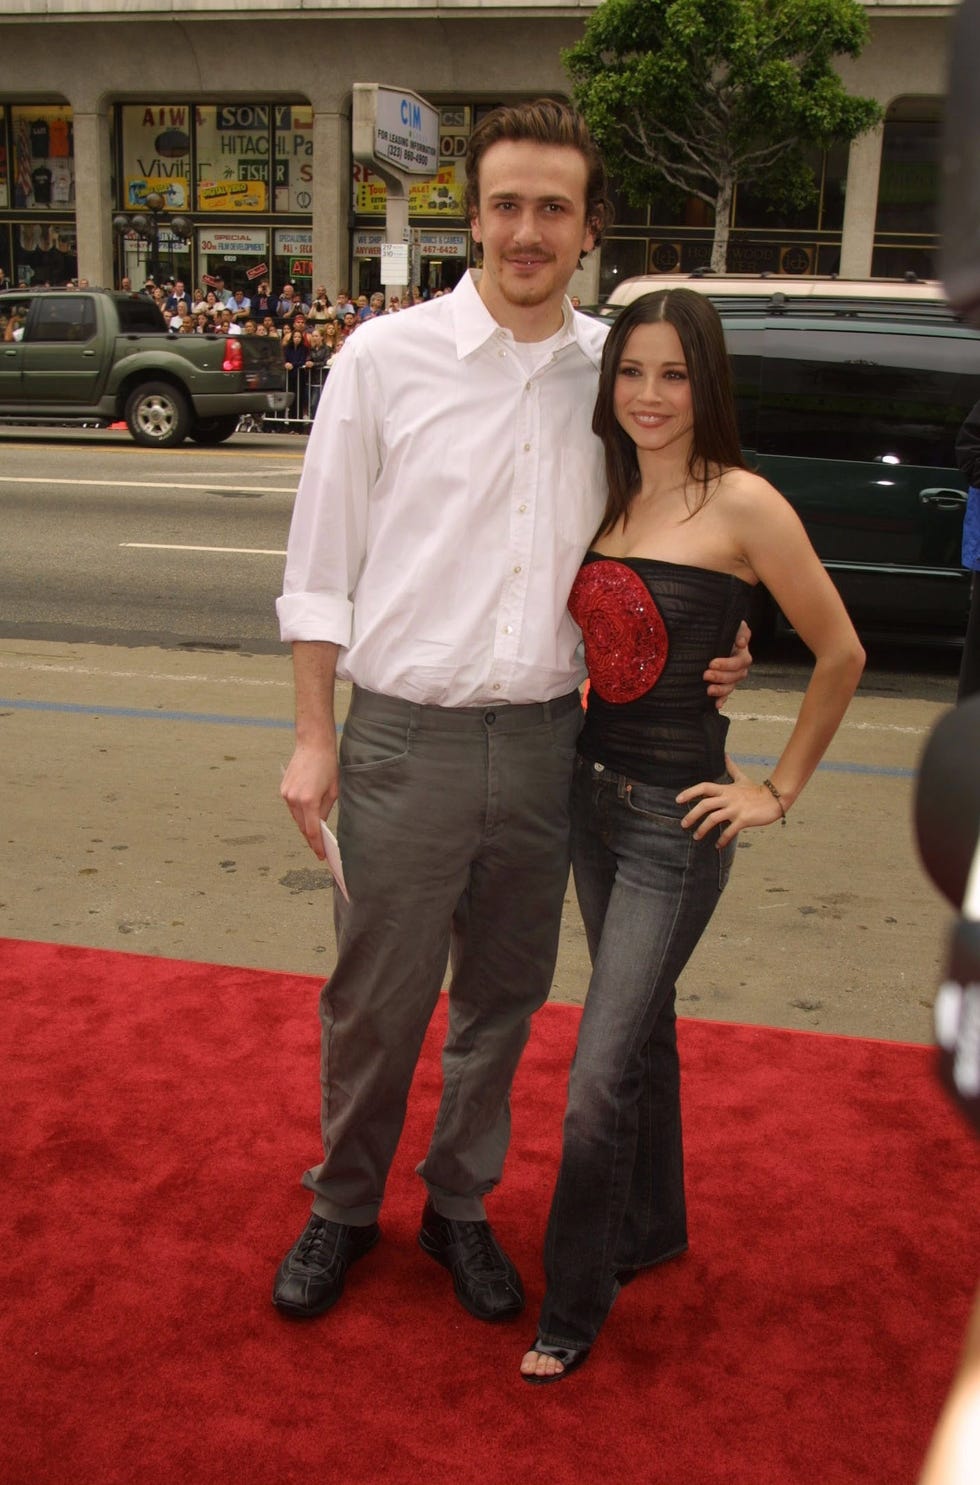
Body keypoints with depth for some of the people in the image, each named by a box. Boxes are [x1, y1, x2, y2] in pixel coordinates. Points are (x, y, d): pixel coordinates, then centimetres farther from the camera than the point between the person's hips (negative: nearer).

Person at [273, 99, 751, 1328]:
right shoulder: (388, 356, -5)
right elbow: (320, 563, -2)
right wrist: (313, 738, -4)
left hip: (547, 738, 3)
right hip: (405, 735, -3)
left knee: (502, 999, 16)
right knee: (375, 1000, 8)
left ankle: (459, 1205, 38)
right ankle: (343, 1208, 34)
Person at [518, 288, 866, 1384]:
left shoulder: (742, 504, -13)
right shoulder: (608, 498, 6)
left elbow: (840, 654, -7)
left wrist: (780, 792, -4)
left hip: (677, 818, -6)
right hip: (594, 791, 7)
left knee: (598, 1080, -5)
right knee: (642, 1025, 22)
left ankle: (573, 1309, 15)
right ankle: (655, 1223, 42)